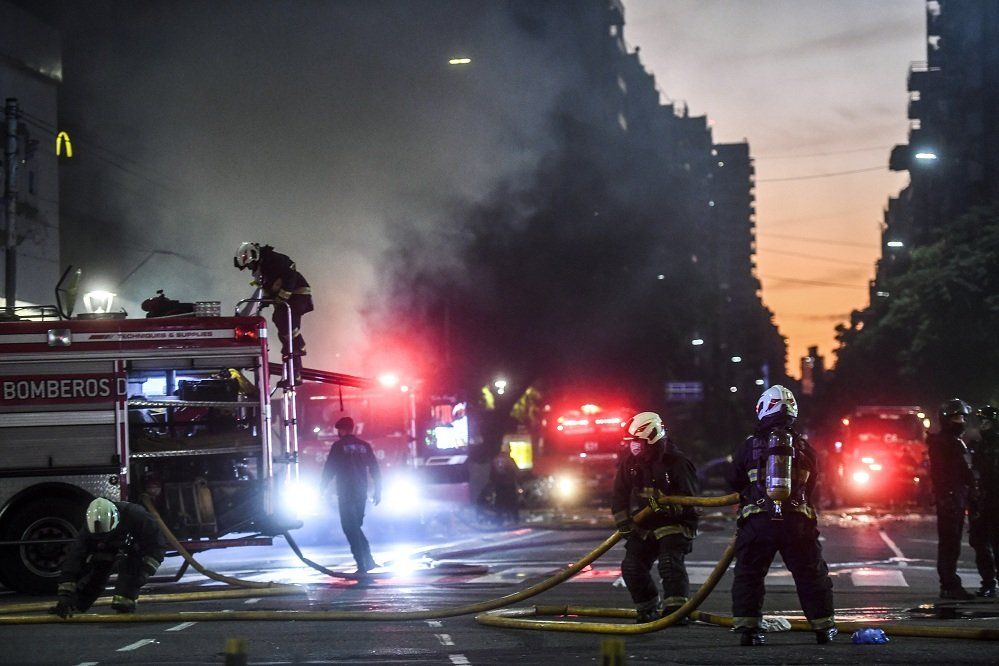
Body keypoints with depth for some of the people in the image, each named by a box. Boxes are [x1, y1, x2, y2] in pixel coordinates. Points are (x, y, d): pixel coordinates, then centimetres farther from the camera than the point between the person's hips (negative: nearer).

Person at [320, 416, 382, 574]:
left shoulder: (338, 446, -5)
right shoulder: (364, 446, 9)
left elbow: (329, 469, -5)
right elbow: (375, 469, 9)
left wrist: (322, 487, 5)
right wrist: (378, 491, 13)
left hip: (345, 493, -5)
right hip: (361, 492, 5)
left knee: (350, 527, -2)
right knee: (355, 527, 18)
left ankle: (362, 564, -10)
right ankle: (368, 560, 9)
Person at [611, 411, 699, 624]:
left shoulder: (676, 462, -15)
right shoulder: (630, 461, 1)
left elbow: (689, 498, -15)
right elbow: (620, 494, 8)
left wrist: (670, 507, -31)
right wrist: (623, 522, 0)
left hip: (674, 524, -6)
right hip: (643, 526, 6)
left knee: (670, 562, -25)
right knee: (632, 567, -1)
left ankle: (676, 609, -23)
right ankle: (649, 609, 15)